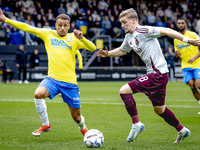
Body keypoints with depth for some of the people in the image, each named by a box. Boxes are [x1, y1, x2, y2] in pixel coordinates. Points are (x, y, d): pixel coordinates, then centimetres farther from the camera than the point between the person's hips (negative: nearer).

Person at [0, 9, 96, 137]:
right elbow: (26, 27, 4)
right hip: (52, 78, 1)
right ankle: (45, 125, -9)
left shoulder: (74, 39, 4)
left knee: (76, 116, 5)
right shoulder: (48, 34, 7)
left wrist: (82, 38, -22)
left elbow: (92, 48, -5)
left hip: (69, 81, -1)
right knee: (38, 94, -31)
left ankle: (83, 127, 44)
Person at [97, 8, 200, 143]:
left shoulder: (143, 31, -14)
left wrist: (187, 40, -22)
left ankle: (136, 124, -6)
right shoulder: (129, 37, 13)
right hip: (155, 75, 10)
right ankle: (182, 130, 33)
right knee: (159, 109, 19)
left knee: (124, 91, -13)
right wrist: (108, 54, 17)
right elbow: (122, 50, 33)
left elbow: (166, 31, -18)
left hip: (158, 74, -10)